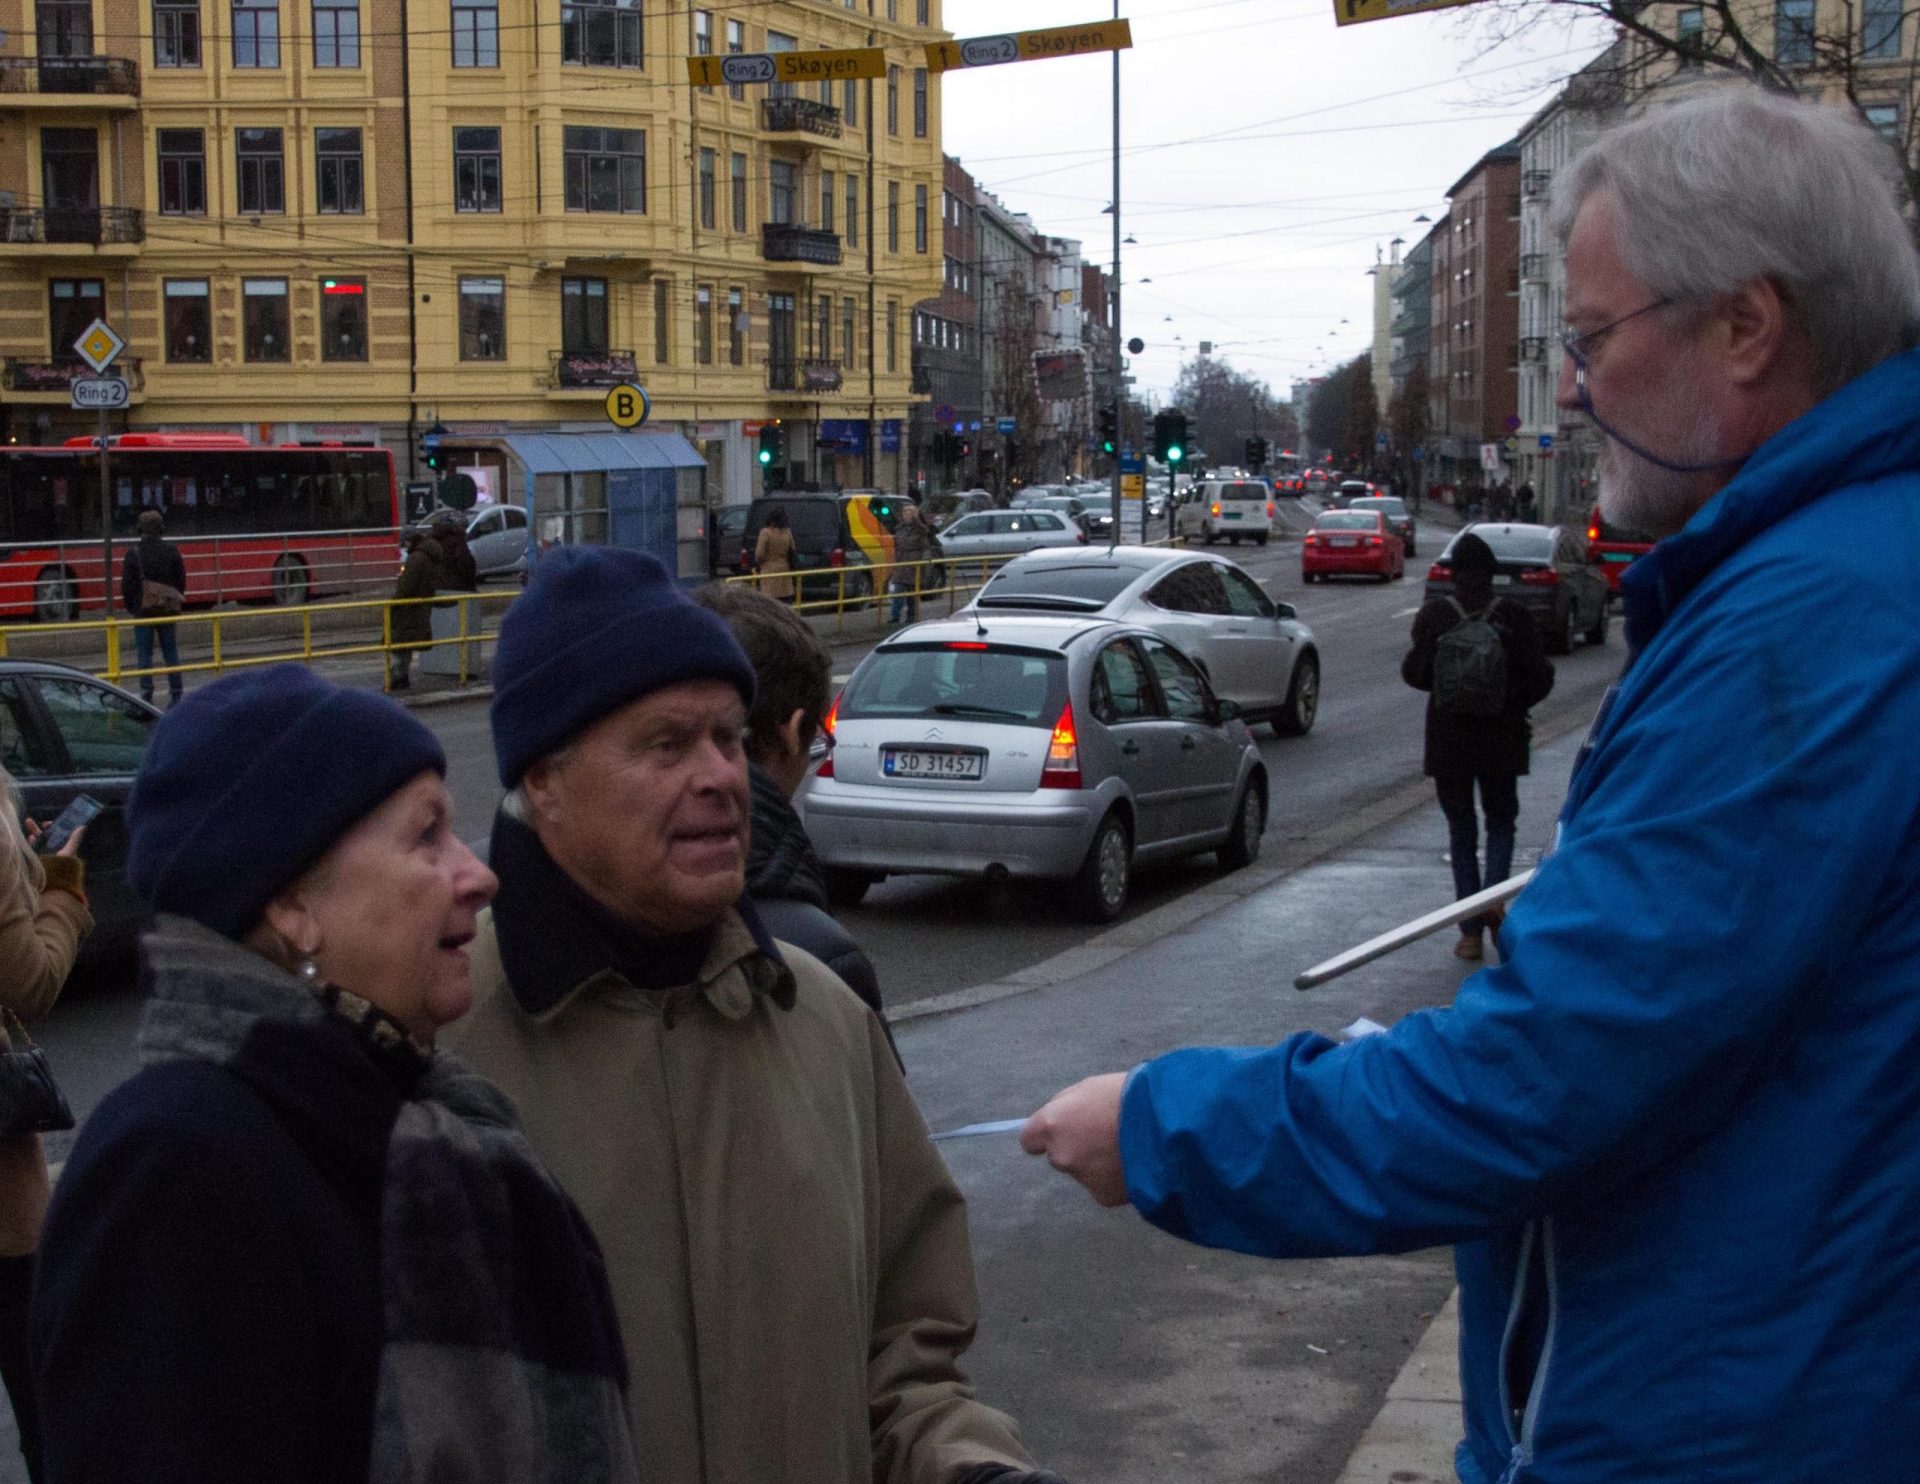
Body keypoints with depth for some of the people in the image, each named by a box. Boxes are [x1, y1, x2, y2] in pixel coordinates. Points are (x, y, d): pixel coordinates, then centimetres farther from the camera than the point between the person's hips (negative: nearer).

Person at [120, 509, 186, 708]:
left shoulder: (134, 553, -7)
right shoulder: (172, 551, -1)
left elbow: (127, 585, -3)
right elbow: (181, 580, 4)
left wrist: (131, 607, 10)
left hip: (143, 609, -2)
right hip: (168, 609, 2)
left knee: (144, 654, 1)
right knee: (171, 652, 7)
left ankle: (146, 694, -4)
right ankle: (176, 693, 7)